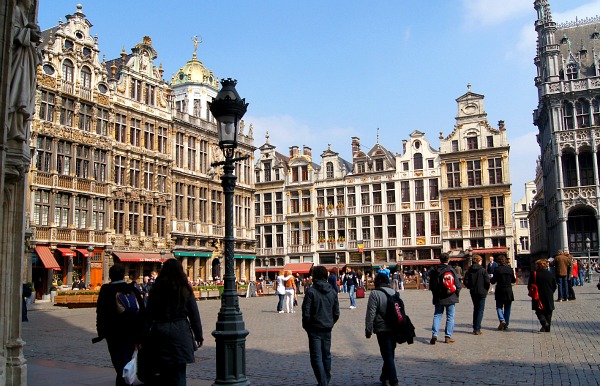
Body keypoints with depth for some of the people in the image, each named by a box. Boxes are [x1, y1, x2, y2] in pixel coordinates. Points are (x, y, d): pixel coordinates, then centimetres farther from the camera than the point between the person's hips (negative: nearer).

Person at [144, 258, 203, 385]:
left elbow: (149, 314, -1)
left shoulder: (156, 289, 1)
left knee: (164, 370, 11)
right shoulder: (186, 289, 1)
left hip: (160, 332, 1)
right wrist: (199, 336, 9)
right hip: (181, 332, -1)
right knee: (179, 371, 5)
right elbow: (194, 314, 2)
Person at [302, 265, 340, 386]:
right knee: (326, 355, 18)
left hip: (315, 329, -5)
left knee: (316, 357, 0)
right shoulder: (333, 292, 5)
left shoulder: (311, 291, -13)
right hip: (327, 329, 5)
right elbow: (336, 313, 7)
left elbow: (306, 313, -13)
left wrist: (306, 327, 1)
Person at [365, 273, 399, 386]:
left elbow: (371, 314, -13)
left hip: (382, 329, -6)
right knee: (390, 354, 16)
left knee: (387, 355, -1)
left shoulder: (375, 294, -10)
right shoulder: (394, 292, 10)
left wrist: (368, 330, -6)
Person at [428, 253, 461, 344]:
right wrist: (456, 294, 9)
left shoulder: (434, 270, 0)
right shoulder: (451, 270, -10)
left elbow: (431, 285, 5)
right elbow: (458, 285, -7)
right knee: (450, 317, 7)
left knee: (437, 316, 9)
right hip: (450, 298, -3)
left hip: (438, 298, 3)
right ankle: (448, 336, 7)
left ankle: (434, 334, -4)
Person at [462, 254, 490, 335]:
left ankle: (475, 328, 21)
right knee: (480, 310, 1)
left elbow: (465, 281, -3)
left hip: (473, 292, 4)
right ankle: (477, 329, -4)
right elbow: (487, 281, -13)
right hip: (481, 292, -4)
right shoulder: (483, 270, -11)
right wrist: (486, 289, 3)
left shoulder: (469, 270, 0)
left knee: (475, 309, 18)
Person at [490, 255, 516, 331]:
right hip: (509, 291, 3)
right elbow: (513, 280, 9)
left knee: (499, 307, 9)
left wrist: (490, 280, 15)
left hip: (500, 291, -2)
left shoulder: (497, 269, -9)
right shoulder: (510, 269, -1)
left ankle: (502, 320, -15)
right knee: (507, 308, 11)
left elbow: (493, 281, -5)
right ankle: (506, 325, 13)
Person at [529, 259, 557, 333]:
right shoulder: (550, 274, 0)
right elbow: (554, 286, 7)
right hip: (549, 298, 3)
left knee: (539, 312, 6)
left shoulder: (534, 274, -9)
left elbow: (529, 286, -5)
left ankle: (544, 323, -19)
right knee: (548, 313, 12)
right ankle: (547, 328, 13)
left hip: (538, 296, -3)